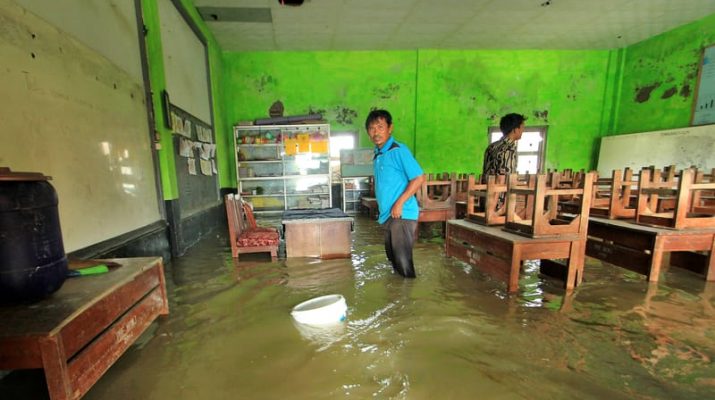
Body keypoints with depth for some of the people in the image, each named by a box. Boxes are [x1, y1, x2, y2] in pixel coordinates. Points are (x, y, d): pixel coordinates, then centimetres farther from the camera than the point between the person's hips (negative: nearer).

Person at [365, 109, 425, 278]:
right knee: (393, 257, 19)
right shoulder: (377, 155, 12)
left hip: (402, 214, -8)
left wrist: (399, 203, -18)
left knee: (403, 260, 0)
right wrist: (383, 209, 13)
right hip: (388, 215, 9)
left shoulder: (398, 150, -12)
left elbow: (419, 178, -16)